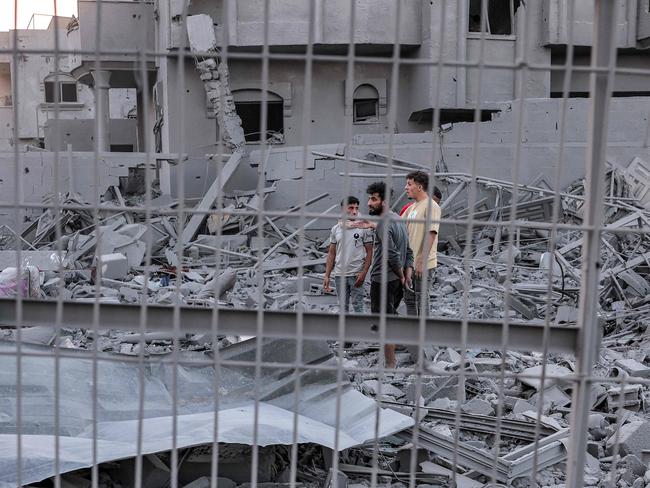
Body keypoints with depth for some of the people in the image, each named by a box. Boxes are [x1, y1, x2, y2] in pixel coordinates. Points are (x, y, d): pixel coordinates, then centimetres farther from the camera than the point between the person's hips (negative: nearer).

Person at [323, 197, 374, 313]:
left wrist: (364, 273, -13)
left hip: (356, 274, -3)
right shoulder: (335, 229, 5)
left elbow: (369, 252, -4)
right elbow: (331, 253, 9)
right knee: (343, 306, 13)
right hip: (339, 274, 4)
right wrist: (327, 276, 5)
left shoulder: (364, 228, -4)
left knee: (357, 306, -1)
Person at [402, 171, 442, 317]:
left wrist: (421, 262, -22)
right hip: (409, 263, 9)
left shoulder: (431, 206, -14)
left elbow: (431, 234, -20)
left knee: (422, 300, -1)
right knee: (409, 299, 16)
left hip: (424, 265, -9)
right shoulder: (412, 207, 13)